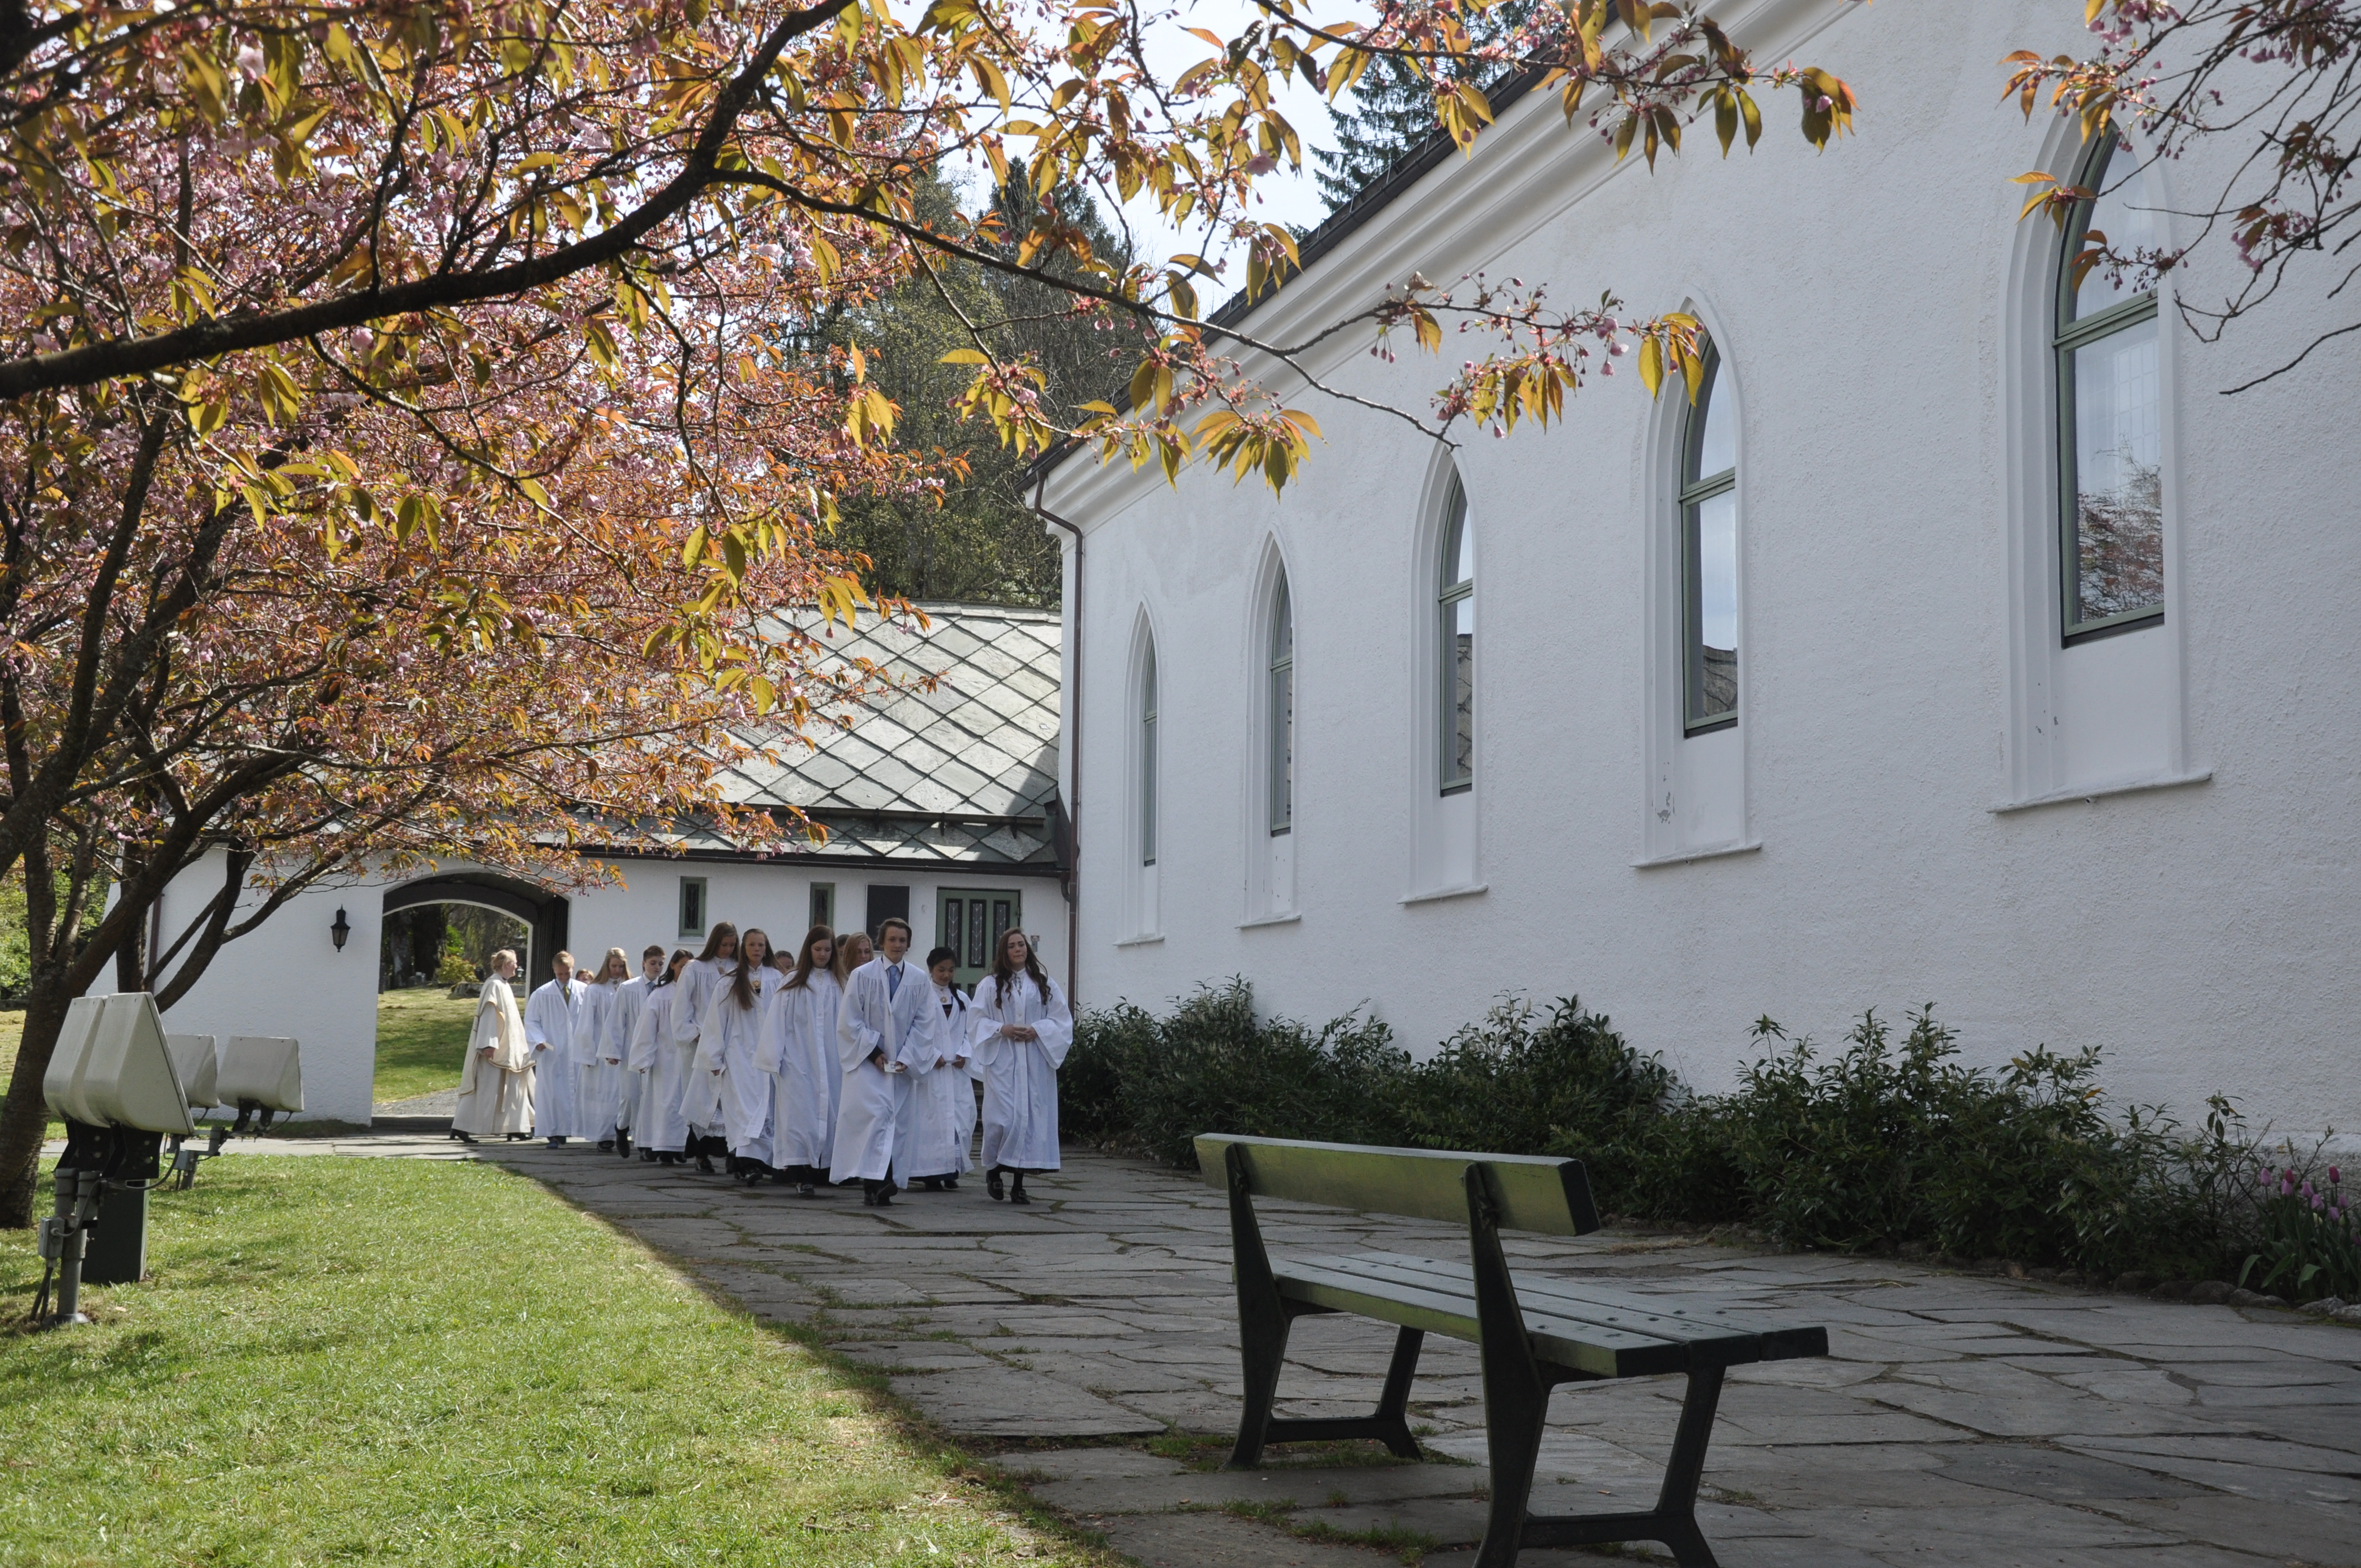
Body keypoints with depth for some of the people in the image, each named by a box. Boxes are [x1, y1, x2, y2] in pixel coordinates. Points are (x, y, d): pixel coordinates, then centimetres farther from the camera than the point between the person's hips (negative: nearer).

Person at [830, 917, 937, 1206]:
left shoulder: (919, 979, 5)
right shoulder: (862, 975, 0)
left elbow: (924, 1023, 5)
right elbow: (849, 1021, -1)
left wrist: (907, 1058, -6)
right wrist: (873, 1052, -8)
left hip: (903, 1063, 3)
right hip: (866, 1061, -3)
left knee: (891, 1118, 0)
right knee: (875, 1114, -17)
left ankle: (874, 1185, 5)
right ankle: (879, 1180, -24)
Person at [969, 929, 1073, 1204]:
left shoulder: (1044, 984, 10)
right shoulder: (990, 984, 7)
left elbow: (1061, 1020, 7)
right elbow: (977, 1019, 4)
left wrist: (1037, 1030, -10)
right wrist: (1001, 1029, -13)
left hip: (1035, 1062, 2)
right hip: (1002, 1060, -2)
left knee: (1032, 1117, -2)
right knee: (1003, 1117, -10)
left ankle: (1019, 1183, 5)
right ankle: (993, 1169, 15)